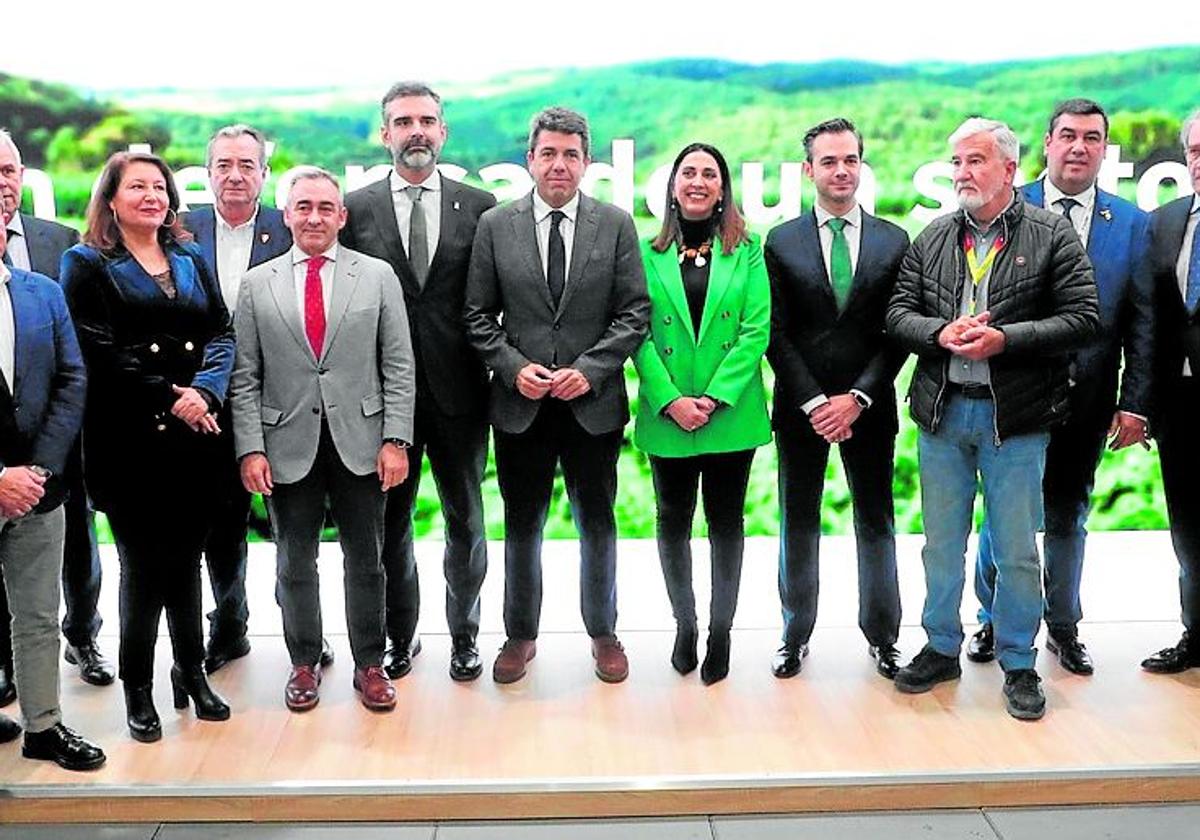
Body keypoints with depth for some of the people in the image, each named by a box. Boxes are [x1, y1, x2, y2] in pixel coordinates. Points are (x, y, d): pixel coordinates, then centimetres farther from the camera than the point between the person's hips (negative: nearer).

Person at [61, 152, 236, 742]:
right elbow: (99, 352, -10)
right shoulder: (86, 264, 1)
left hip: (195, 437, 4)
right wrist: (170, 398, -15)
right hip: (129, 442, -4)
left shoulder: (191, 262, 16)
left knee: (185, 559, 11)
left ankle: (191, 672, 24)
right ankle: (138, 687, 16)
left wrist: (205, 392, -12)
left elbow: (221, 336, 6)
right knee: (143, 565, 2)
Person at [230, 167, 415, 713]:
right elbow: (245, 377, 3)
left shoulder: (378, 276, 4)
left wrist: (396, 439, -7)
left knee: (365, 561, 9)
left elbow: (398, 366, 1)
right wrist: (250, 448, -6)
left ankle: (370, 664, 24)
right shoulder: (256, 285, 5)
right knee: (295, 564, 11)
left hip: (360, 444, 0)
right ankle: (304, 663, 28)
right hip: (288, 447, 1)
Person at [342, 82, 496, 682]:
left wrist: (491, 367, -3)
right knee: (390, 523, 11)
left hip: (458, 390, 0)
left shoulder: (479, 207, 2)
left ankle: (464, 635, 27)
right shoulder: (356, 209, 3)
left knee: (466, 522, 11)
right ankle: (400, 636, 27)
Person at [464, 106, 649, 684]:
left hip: (594, 402, 0)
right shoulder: (494, 225, 2)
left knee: (597, 524, 12)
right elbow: (477, 315, 3)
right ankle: (520, 635, 28)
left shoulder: (615, 225, 1)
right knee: (522, 527, 12)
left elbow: (635, 312, -2)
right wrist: (513, 367, -11)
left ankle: (603, 632, 30)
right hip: (520, 404, 1)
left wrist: (590, 369, -12)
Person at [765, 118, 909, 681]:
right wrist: (815, 403, -11)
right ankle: (796, 635, 20)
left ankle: (881, 635, 21)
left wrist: (857, 397, -11)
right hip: (800, 408, 0)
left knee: (876, 524, 8)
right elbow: (776, 334, -3)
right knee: (798, 524, 8)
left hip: (868, 406, 1)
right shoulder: (781, 242, 2)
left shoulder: (893, 242, 4)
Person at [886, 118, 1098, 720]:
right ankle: (941, 648, 29)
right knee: (942, 542, 14)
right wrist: (942, 332, -15)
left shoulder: (1052, 236, -2)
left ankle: (1018, 664, 21)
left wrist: (1004, 339, -18)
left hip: (1016, 418, -3)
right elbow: (898, 312, 5)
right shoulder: (931, 240, 8)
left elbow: (1082, 320, -8)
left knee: (1017, 551, 5)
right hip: (942, 413, 3)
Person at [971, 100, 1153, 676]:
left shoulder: (1132, 224, 3)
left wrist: (1135, 403, -2)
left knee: (1068, 516, 15)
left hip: (1087, 400, 2)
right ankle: (993, 621, 29)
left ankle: (1063, 627, 31)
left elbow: (1142, 322, 2)